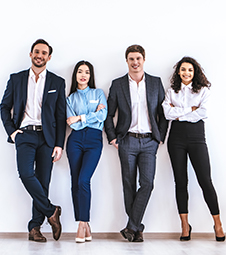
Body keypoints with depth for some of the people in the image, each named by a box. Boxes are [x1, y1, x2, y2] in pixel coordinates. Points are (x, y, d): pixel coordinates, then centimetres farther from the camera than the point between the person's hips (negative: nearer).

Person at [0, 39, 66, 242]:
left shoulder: (57, 82, 9)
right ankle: (51, 211, 0)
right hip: (24, 134, 0)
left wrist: (59, 144, -1)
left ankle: (35, 227, 10)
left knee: (43, 181, -1)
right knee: (26, 173, -19)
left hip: (47, 137, 0)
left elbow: (61, 116, 6)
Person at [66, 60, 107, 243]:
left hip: (94, 140, -2)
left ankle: (83, 224, -11)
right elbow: (73, 124, 1)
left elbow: (102, 115, -4)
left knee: (83, 180, -16)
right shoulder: (71, 98, 14)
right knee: (75, 182, -2)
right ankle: (85, 226, 6)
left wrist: (80, 117, -4)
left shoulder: (98, 93, 12)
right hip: (76, 140, 2)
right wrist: (93, 115, -2)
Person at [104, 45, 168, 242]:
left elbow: (163, 113, 10)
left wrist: (161, 137, 3)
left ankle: (132, 226, -2)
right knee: (129, 185, 3)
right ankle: (137, 228, 14)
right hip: (127, 141, 0)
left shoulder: (156, 83, 8)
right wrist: (113, 138, 0)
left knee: (147, 183, -11)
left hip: (149, 141, 0)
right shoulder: (118, 84, 6)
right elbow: (109, 114, 8)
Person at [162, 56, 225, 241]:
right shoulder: (172, 92, 12)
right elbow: (168, 113, -4)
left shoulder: (203, 90, 8)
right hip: (176, 138, 2)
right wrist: (190, 110, -8)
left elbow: (203, 113, -8)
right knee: (180, 182, 3)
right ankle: (185, 226, 10)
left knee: (205, 181, -7)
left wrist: (179, 114, -6)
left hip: (196, 137, -2)